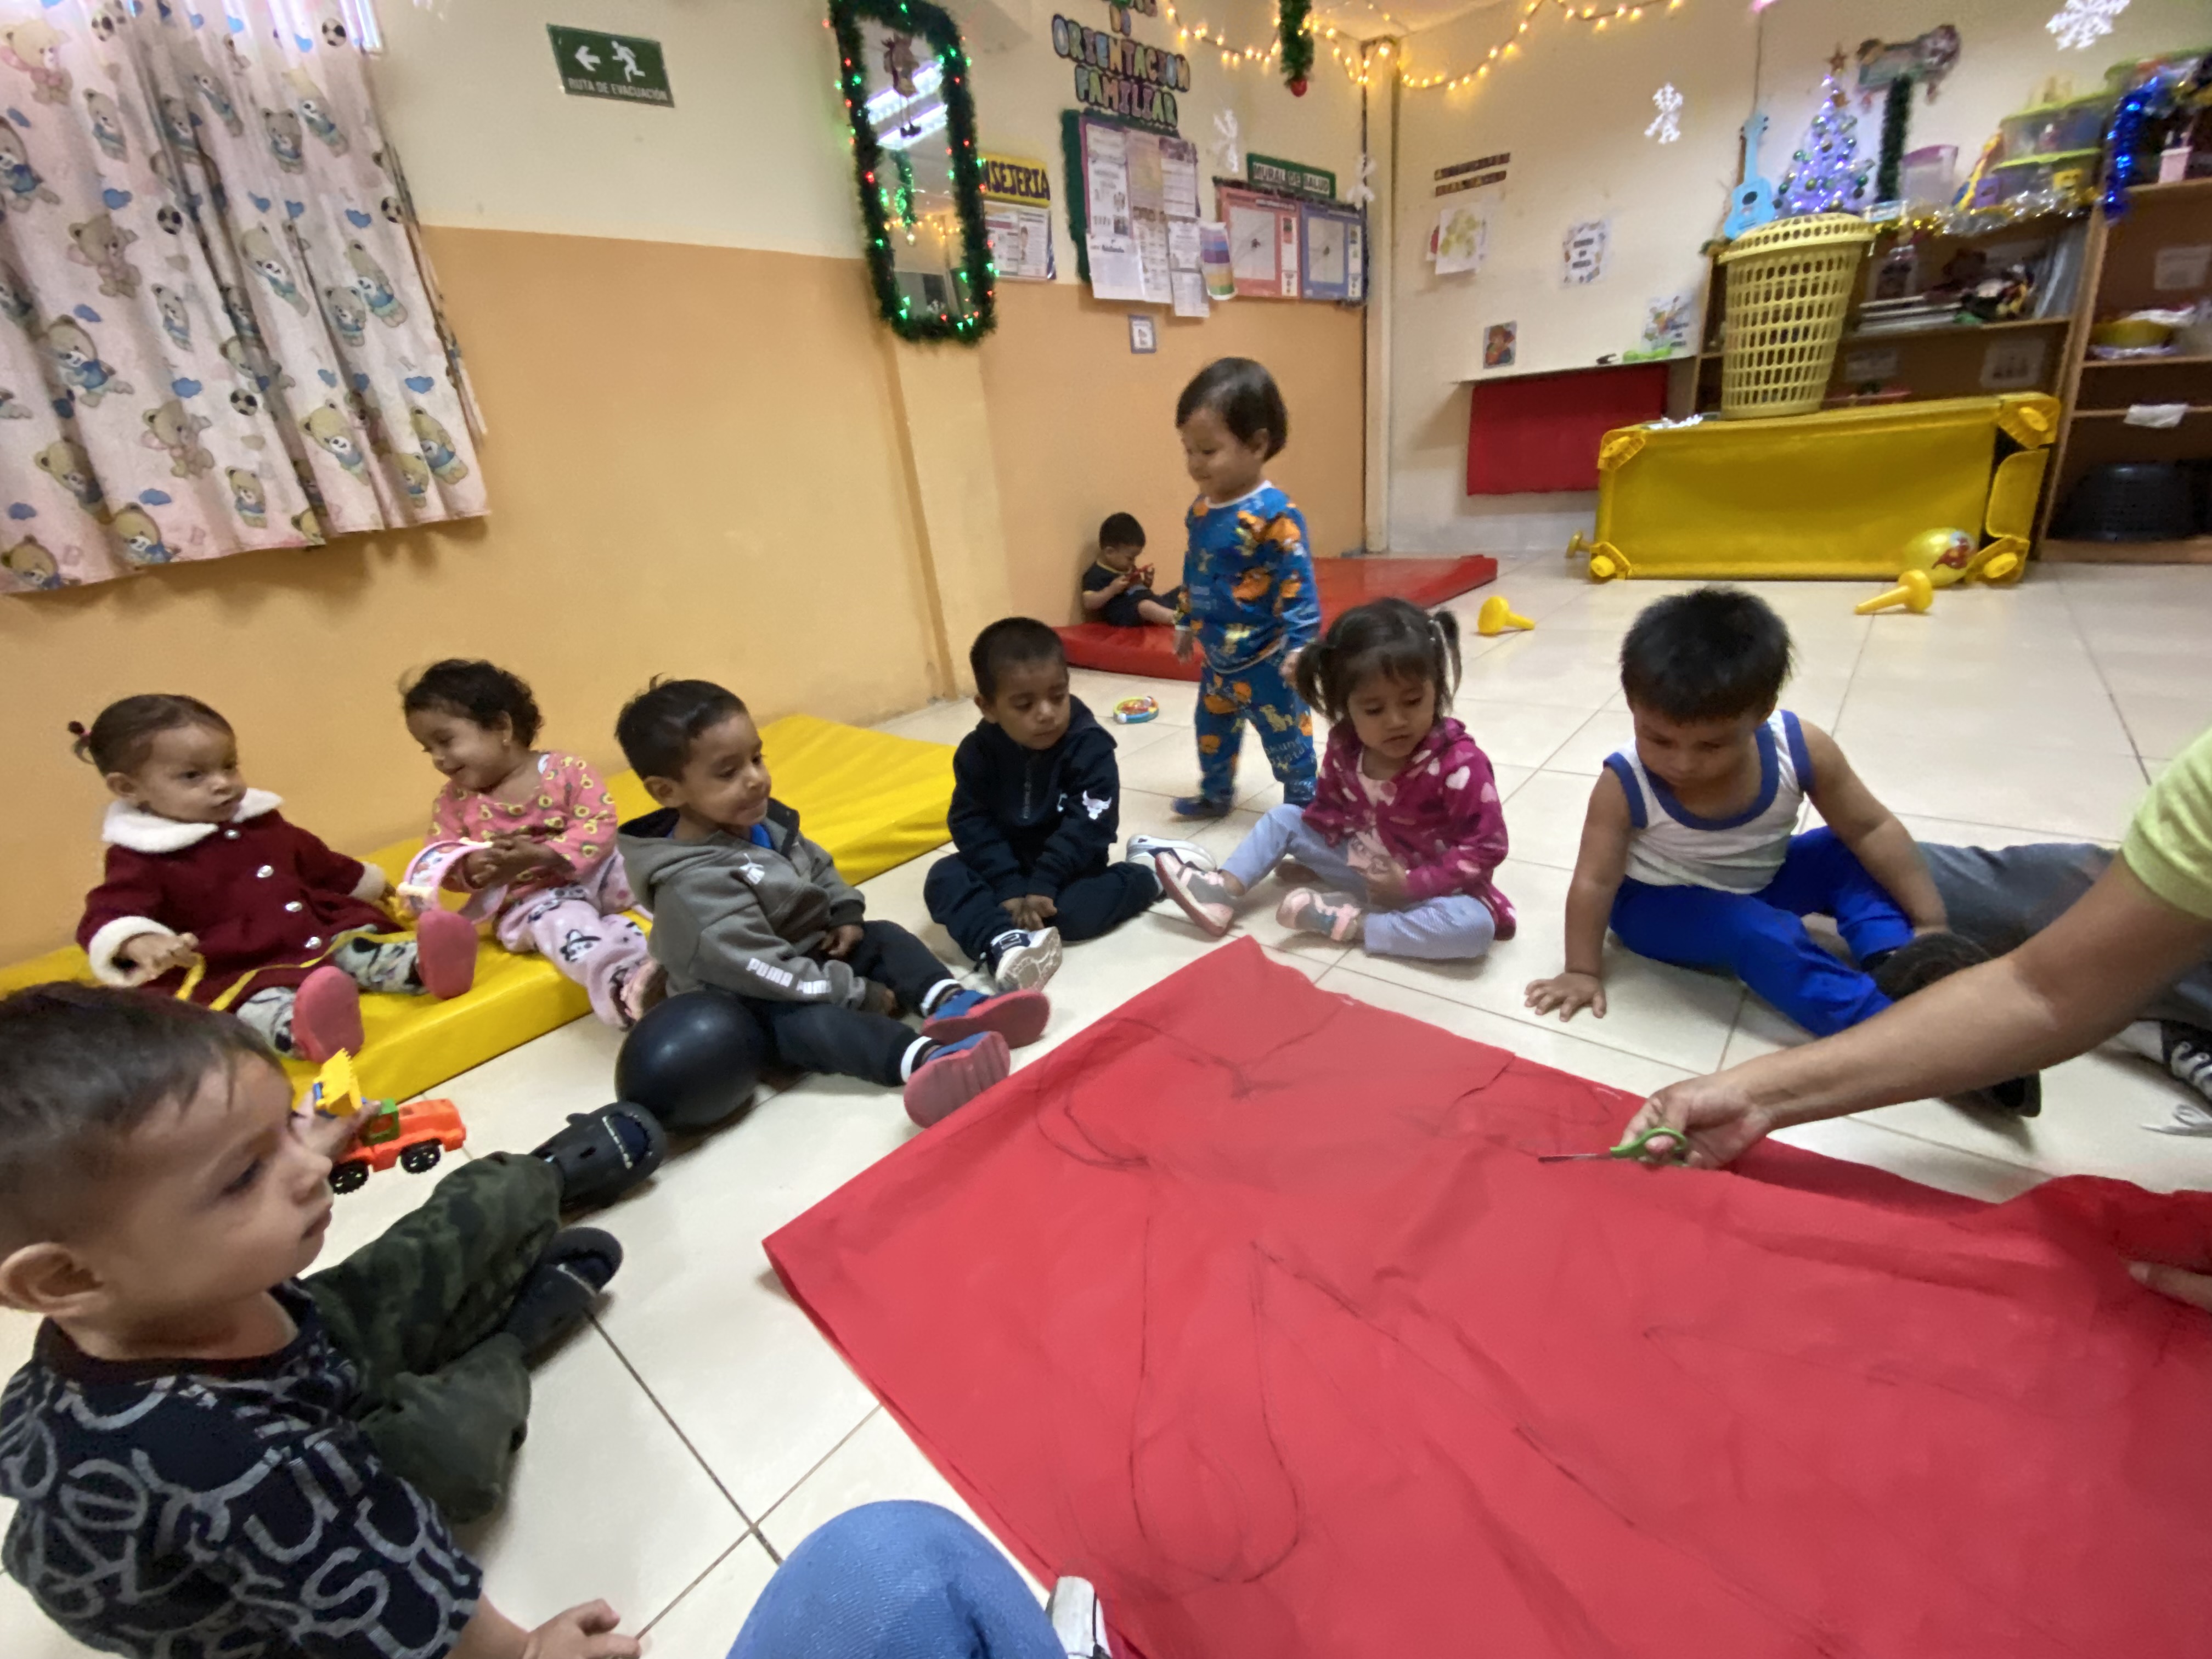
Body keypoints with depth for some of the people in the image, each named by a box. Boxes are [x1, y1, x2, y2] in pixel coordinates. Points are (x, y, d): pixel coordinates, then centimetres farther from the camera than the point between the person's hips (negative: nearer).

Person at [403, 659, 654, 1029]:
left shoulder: (564, 770, -8)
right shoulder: (454, 802, 5)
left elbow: (600, 825, -15)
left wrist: (542, 855, -26)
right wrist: (472, 869, -20)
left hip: (596, 872, 2)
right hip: (529, 898, -2)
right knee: (564, 923, -34)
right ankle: (624, 978, -56)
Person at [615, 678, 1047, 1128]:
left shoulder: (761, 821, -1)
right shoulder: (692, 886, -28)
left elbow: (818, 867, 16)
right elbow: (761, 971, -30)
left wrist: (846, 915, -3)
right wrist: (858, 994, -25)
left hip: (810, 955, 9)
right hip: (751, 1008, -9)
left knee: (886, 937, -2)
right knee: (814, 1020, -35)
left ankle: (950, 1003, -28)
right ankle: (924, 1060, -59)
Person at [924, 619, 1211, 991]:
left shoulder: (1090, 746, -17)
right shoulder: (977, 752, -9)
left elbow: (1086, 825, -22)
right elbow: (971, 824, -13)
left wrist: (1043, 884, -28)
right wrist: (1009, 888, -24)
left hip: (1068, 865, -3)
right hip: (1010, 865, 3)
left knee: (1074, 912, -30)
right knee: (943, 880, -19)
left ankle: (1147, 869, -4)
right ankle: (1004, 943, -42)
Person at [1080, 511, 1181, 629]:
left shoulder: (1128, 568, 25)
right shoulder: (1097, 574, -4)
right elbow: (1088, 604, -14)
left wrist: (1147, 583, 14)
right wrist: (1111, 590, -21)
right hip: (1125, 614, -10)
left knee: (1180, 593, 4)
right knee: (1145, 606, -40)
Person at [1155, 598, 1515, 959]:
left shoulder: (1460, 764, -27)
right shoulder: (1344, 746, -11)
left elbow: (1486, 849, -23)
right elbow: (1329, 810, 5)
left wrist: (1411, 885, -25)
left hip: (1426, 885, -5)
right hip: (1358, 866, 5)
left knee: (1476, 926, -34)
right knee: (1285, 818, 3)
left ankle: (1347, 923, -26)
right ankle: (1222, 893, -6)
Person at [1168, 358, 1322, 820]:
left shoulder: (1273, 515, -23)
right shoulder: (1201, 508, 2)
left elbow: (1297, 584, -22)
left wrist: (1300, 644, -25)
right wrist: (1185, 623, 22)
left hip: (1264, 660, -8)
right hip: (1217, 656, 8)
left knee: (1286, 739, 7)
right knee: (1212, 730, 23)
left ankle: (1304, 808, 24)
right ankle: (1215, 794, 43)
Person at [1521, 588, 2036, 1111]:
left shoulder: (1801, 749, -21)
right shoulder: (1624, 785, -29)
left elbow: (1872, 830, -11)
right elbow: (1594, 881, -24)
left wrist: (1930, 924, -12)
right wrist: (1583, 971, -22)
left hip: (1759, 884, 5)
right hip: (1658, 904, -5)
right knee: (1761, 936, -30)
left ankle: (1893, 960, -16)